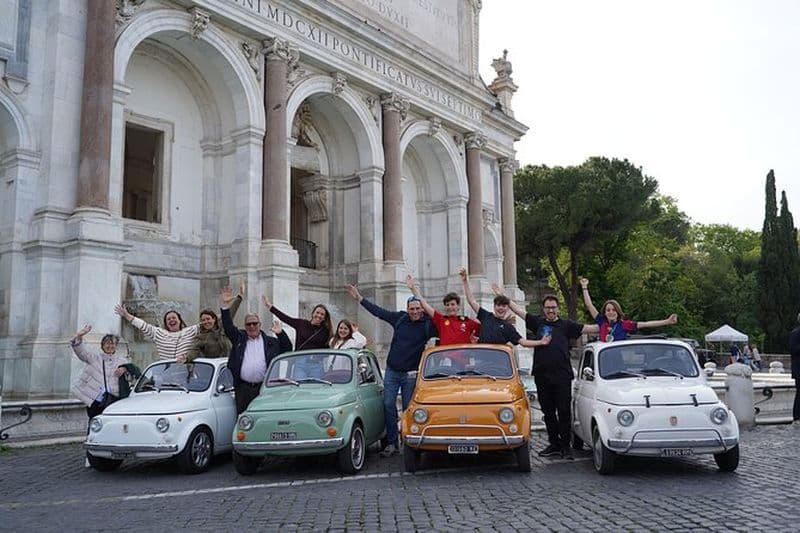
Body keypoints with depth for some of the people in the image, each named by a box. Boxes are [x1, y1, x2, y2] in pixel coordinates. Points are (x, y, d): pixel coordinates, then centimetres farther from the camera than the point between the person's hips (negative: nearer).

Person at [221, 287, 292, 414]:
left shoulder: (270, 341, 12)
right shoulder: (239, 338, 11)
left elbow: (287, 349, 7)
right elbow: (228, 326, 1)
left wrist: (280, 333, -6)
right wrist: (225, 306, -10)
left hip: (264, 388, 0)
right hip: (243, 388, 0)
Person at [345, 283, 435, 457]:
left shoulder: (428, 324, -6)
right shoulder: (399, 318, 2)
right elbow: (378, 311, 8)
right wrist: (358, 297, 10)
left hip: (411, 374, -3)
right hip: (392, 371, 3)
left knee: (408, 409, 3)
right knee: (389, 405, -2)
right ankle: (392, 443, 5)